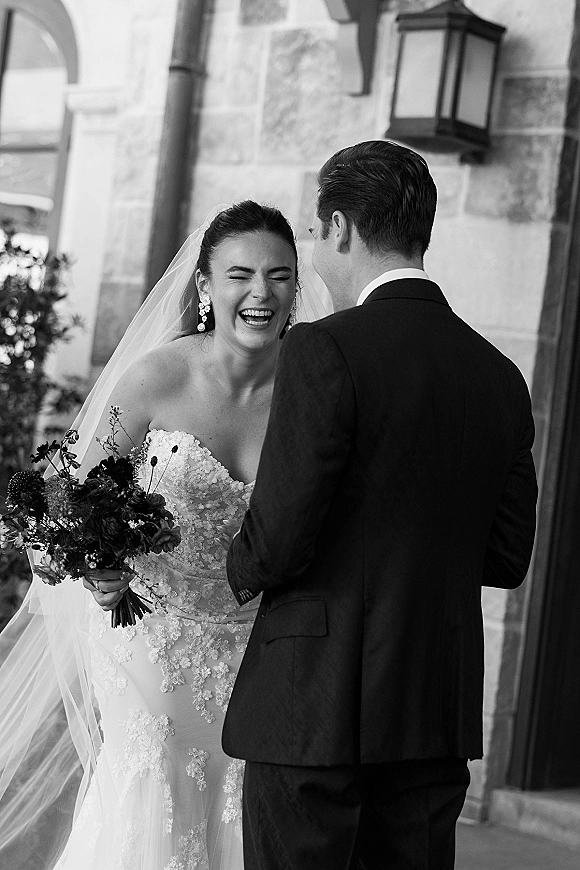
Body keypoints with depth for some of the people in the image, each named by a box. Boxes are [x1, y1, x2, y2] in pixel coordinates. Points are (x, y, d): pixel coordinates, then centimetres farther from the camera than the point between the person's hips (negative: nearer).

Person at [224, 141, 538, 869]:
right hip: (439, 713, 6)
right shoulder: (500, 376, 5)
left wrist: (240, 572, 5)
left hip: (315, 707, -6)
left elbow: (278, 540, -16)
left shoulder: (324, 351, -13)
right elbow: (506, 558, 9)